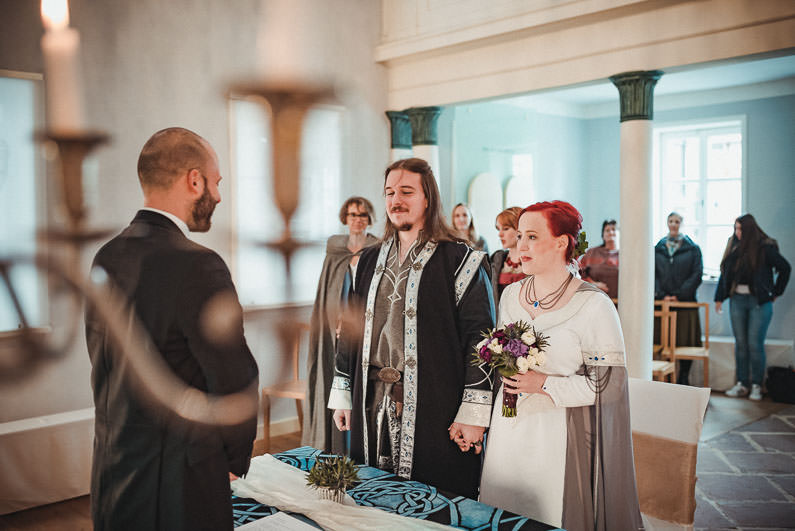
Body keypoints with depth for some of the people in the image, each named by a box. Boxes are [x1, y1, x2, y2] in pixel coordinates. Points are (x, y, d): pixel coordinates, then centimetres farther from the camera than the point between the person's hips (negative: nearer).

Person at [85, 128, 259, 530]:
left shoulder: (106, 257, 2)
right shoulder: (197, 266, -23)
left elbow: (102, 368, 9)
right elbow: (235, 381, -19)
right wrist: (235, 460, -2)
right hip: (177, 485, -8)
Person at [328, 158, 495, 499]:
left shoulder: (461, 261, -5)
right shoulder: (370, 261, 13)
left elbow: (480, 337, -9)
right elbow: (351, 330, 17)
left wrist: (473, 414, -13)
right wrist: (342, 396, 14)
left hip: (434, 412, -5)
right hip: (371, 406, 5)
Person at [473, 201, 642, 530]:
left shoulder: (593, 305, -11)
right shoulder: (511, 295, 7)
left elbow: (609, 382, -12)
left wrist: (545, 384, -19)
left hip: (556, 440, -5)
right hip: (507, 435, 5)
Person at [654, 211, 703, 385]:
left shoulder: (692, 249, 7)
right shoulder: (658, 249, 12)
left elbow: (696, 275, -1)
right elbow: (653, 274, 6)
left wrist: (679, 294, -11)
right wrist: (661, 295, -9)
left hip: (685, 302, -1)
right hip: (661, 303, 1)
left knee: (686, 342, 0)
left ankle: (683, 380, 12)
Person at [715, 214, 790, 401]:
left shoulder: (765, 248, -8)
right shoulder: (733, 246, 6)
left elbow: (785, 268, 0)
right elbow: (725, 272, 12)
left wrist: (775, 292, 1)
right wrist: (719, 297, 10)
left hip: (759, 302, -4)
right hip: (737, 300, 4)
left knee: (755, 344, -3)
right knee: (740, 343, 7)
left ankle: (756, 385, 8)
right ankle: (741, 384, 14)